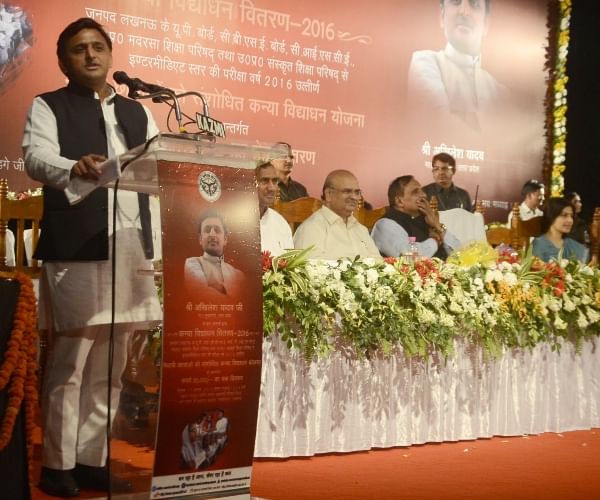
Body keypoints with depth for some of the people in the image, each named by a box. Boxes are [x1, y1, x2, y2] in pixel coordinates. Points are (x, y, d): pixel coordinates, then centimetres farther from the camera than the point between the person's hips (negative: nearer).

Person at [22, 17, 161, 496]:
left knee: (110, 368, 10)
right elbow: (36, 157, -12)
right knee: (70, 363, -4)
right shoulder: (48, 107, 5)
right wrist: (74, 167, -34)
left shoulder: (136, 113, 21)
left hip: (130, 250, 5)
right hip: (76, 251, -5)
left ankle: (92, 460, 20)